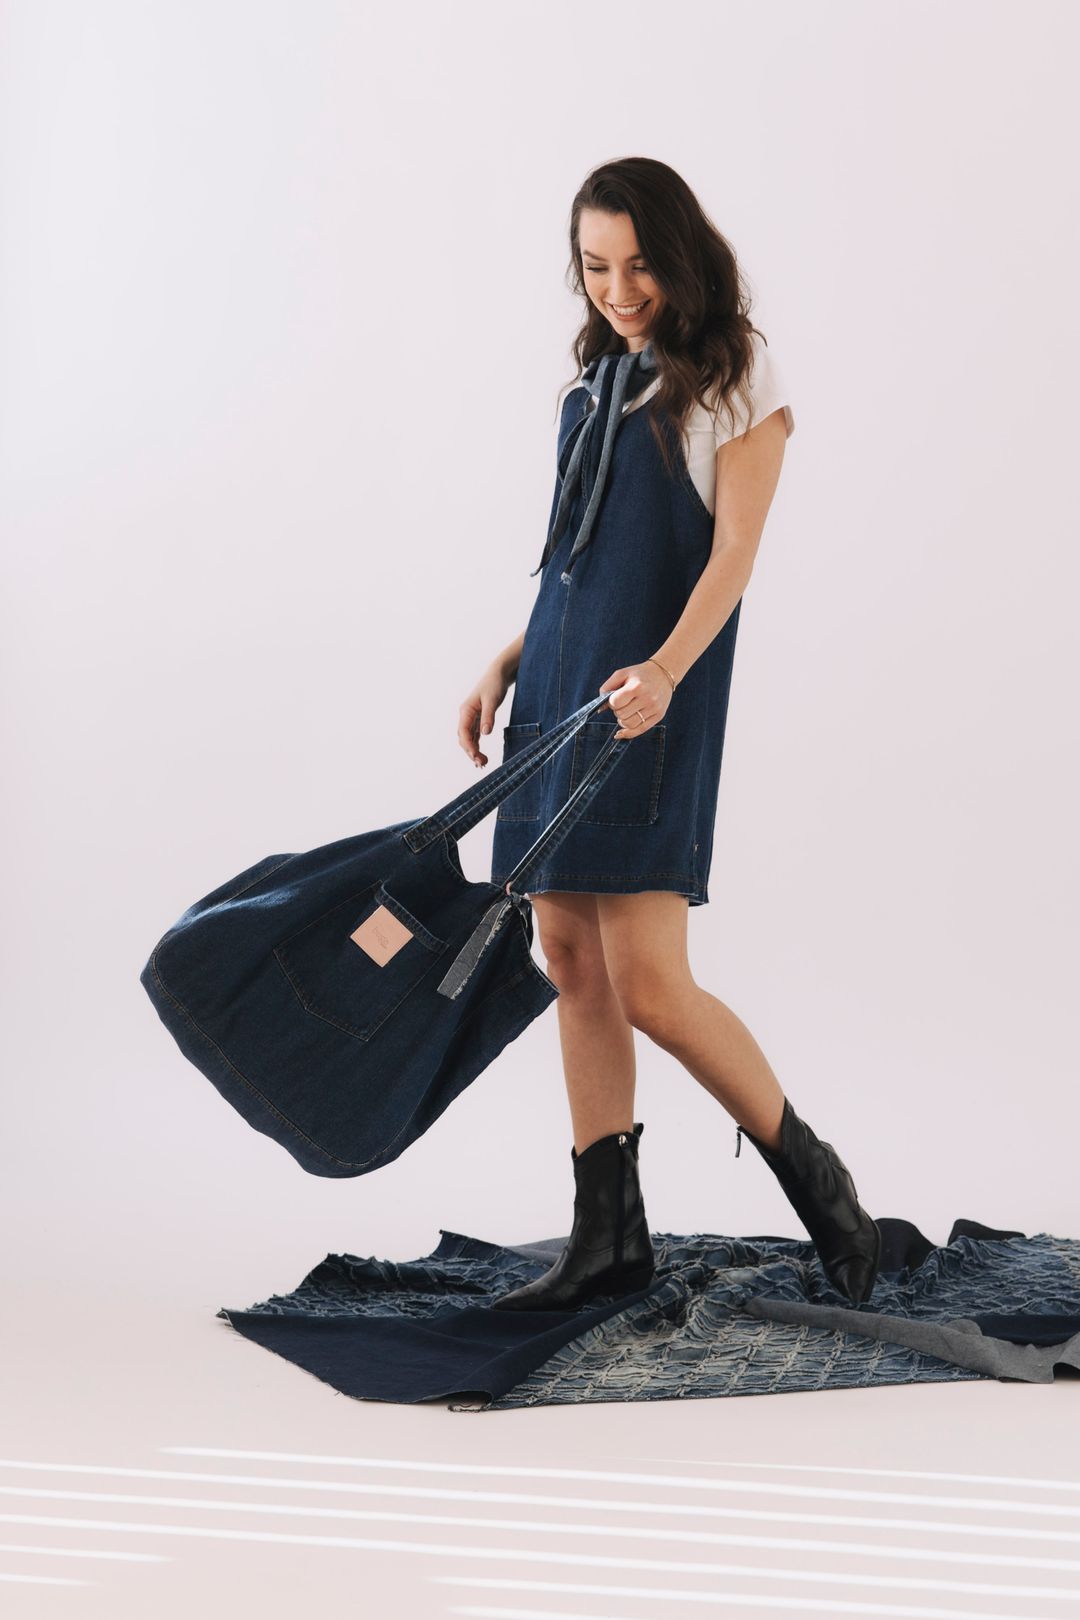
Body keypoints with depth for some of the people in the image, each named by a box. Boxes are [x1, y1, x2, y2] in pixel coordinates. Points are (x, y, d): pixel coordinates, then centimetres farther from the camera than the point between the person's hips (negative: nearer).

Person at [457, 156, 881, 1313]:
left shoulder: (736, 376, -5)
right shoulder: (603, 376, 15)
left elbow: (733, 549, -13)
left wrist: (666, 669, -28)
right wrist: (506, 664, 16)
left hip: (647, 697, -7)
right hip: (561, 681, 8)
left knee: (650, 985, -11)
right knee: (570, 959, 6)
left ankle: (812, 1175, 10)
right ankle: (608, 1238, 13)